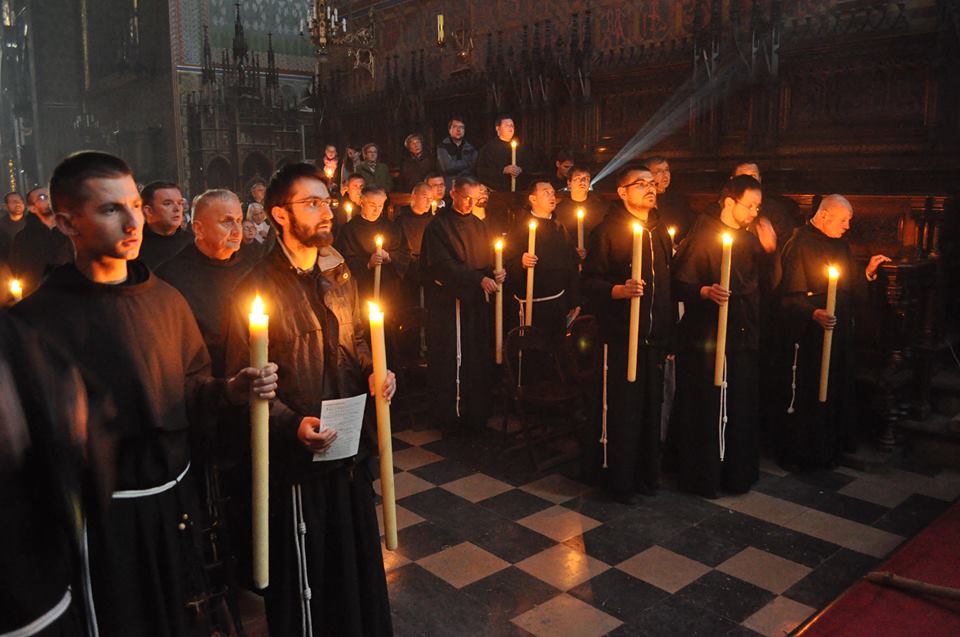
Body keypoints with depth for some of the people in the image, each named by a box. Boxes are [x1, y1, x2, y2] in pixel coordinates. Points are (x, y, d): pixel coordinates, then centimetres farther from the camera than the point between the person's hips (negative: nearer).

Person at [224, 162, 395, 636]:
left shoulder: (338, 274, 6)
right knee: (305, 574, 10)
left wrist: (374, 372, -2)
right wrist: (291, 424, -25)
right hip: (299, 454, -6)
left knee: (358, 557, 21)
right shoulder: (259, 289, -14)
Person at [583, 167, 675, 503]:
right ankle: (621, 482, 16)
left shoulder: (661, 231, 14)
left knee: (652, 408, 11)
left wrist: (670, 330, 14)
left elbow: (669, 282, 17)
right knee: (623, 409, 1)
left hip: (656, 336, 6)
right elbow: (590, 281, -9)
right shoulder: (607, 230, -6)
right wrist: (620, 290, -27)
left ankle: (648, 475, 28)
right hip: (622, 336, -5)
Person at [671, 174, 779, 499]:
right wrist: (705, 292, -32)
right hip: (706, 340, -7)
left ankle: (738, 473, 29)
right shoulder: (702, 236, -9)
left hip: (744, 338, 7)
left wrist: (770, 250, -2)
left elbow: (771, 283, 12)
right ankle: (702, 477, 16)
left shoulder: (751, 240, 13)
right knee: (706, 410, 0)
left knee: (742, 409, 14)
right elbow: (680, 284, -13)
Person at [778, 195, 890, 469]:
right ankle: (794, 454, 15)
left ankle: (829, 450, 30)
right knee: (803, 395, 1)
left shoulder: (840, 245, 12)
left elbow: (848, 285, 19)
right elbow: (791, 295, -20)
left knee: (835, 393, 15)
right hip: (807, 335, -8)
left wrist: (867, 272, 4)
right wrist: (813, 313, -35)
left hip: (838, 332, 8)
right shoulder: (800, 244, -14)